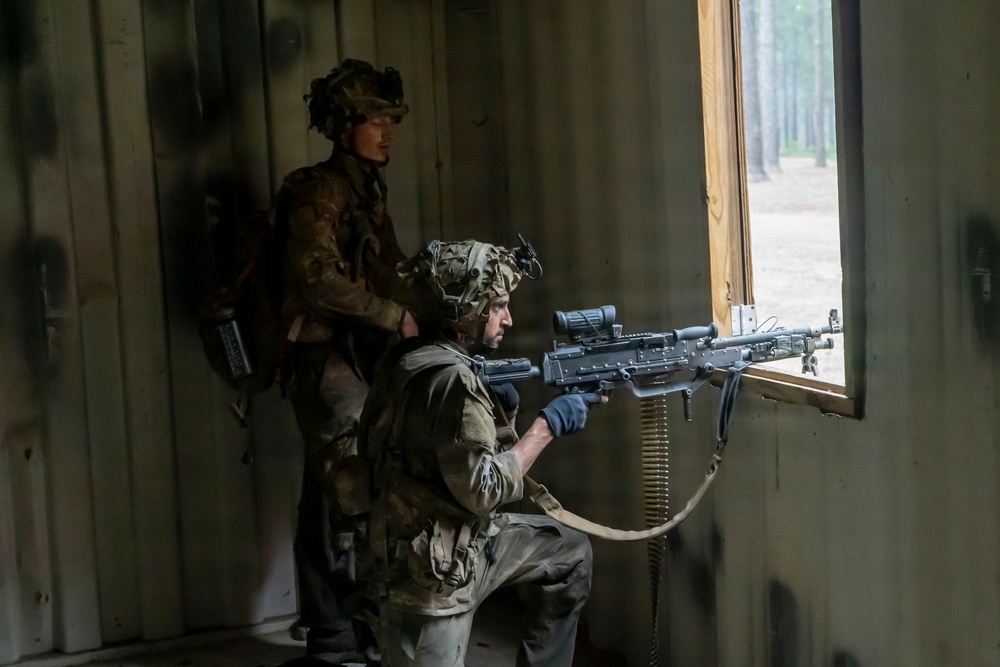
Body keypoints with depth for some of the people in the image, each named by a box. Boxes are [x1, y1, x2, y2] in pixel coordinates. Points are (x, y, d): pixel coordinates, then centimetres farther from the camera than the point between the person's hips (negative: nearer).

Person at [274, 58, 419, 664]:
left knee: (331, 503, 13)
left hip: (360, 364, 9)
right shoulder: (318, 191, -11)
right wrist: (397, 317, -19)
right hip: (330, 364, -8)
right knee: (354, 502, -7)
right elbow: (319, 279, -22)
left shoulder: (369, 190, 17)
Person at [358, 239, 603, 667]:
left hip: (464, 544, 10)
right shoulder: (450, 379, -24)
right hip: (431, 574, -10)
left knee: (570, 551, 19)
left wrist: (502, 410, -1)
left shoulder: (415, 360, 5)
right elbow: (484, 491, -24)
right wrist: (548, 425, -15)